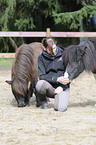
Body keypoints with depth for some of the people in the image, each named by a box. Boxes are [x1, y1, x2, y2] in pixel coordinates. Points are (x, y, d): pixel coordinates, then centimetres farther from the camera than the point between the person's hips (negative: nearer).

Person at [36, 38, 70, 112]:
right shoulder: (41, 58, 0)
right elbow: (42, 76, -9)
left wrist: (62, 87, -14)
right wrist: (57, 79, -25)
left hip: (63, 87, -1)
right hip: (49, 87, 1)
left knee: (60, 107, -28)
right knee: (40, 84, -35)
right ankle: (43, 100, -1)